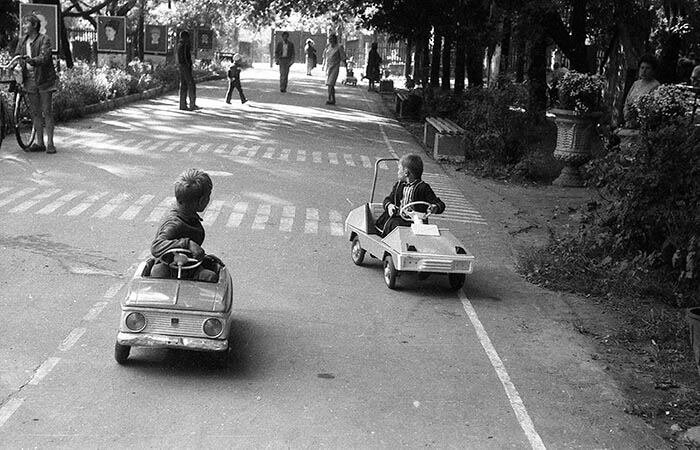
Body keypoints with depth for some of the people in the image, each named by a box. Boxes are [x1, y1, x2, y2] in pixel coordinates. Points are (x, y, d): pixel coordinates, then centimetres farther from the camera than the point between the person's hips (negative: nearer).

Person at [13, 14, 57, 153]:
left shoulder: (44, 39, -6)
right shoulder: (22, 42, 12)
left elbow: (44, 57, -20)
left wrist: (32, 60, -39)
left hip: (44, 79, -5)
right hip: (29, 80, 5)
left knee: (47, 111, -4)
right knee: (35, 112, 8)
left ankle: (50, 143, -1)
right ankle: (39, 143, 13)